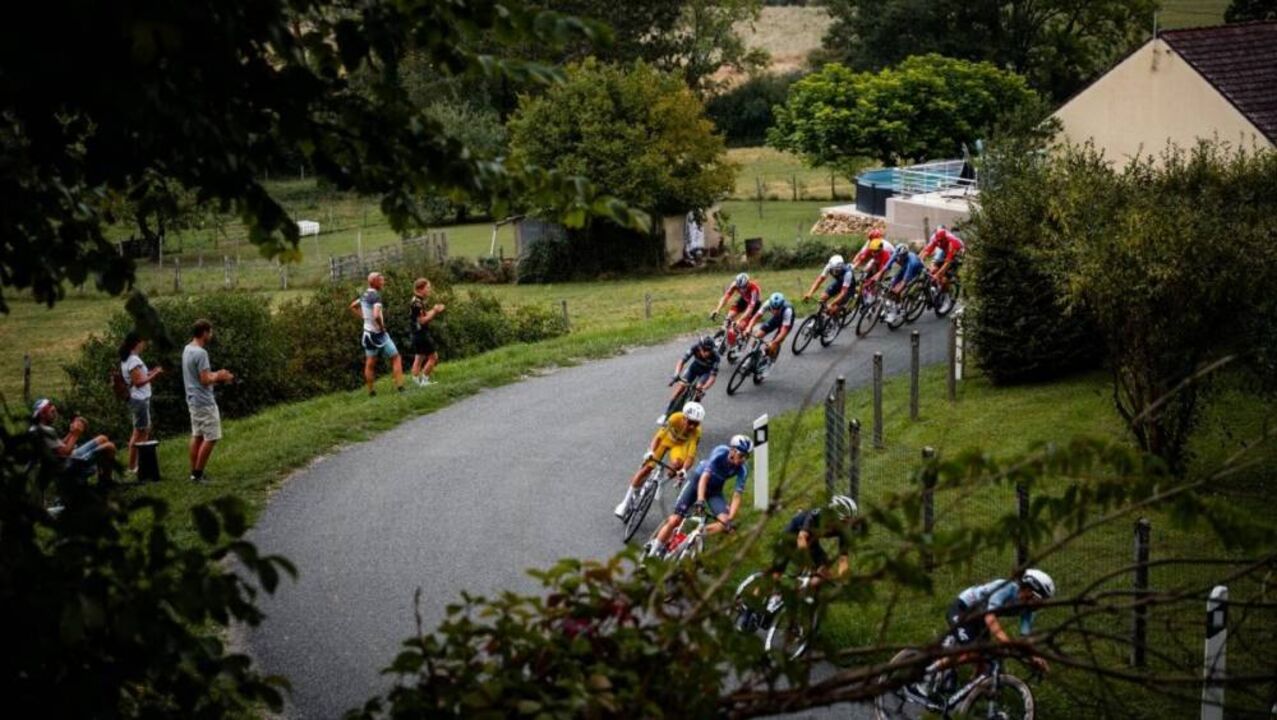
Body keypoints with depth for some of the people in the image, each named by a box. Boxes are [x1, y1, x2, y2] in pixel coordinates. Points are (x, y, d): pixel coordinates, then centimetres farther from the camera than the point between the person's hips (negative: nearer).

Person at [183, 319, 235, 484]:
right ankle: (198, 473, -4)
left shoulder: (187, 349, 9)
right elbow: (205, 380, -22)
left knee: (197, 436, 14)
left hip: (193, 400, 10)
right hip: (204, 402, -10)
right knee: (211, 438, -5)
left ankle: (194, 472, 16)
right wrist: (219, 377, -5)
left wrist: (216, 375, 13)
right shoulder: (201, 353, -21)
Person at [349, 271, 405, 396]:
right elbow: (376, 316, -35)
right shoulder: (376, 296, -22)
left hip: (368, 332, 8)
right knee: (396, 358, 3)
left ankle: (370, 391, 16)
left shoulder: (365, 295, 5)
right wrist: (382, 326, -18)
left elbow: (353, 306, 23)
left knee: (370, 363, 13)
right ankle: (399, 385, -3)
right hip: (378, 333, -8)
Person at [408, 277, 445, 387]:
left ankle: (416, 381, 12)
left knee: (419, 358, 11)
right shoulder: (417, 303, -19)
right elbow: (422, 320, -20)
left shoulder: (418, 302, 12)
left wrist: (434, 310, 6)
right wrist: (434, 311, -15)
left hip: (417, 335, 10)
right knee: (433, 357, -2)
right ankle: (424, 379, 1)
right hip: (422, 334, -10)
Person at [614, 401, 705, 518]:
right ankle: (626, 502, 4)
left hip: (680, 444, 0)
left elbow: (691, 454, -38)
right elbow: (659, 436, -35)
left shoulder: (696, 432, -34)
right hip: (666, 439, 0)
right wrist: (651, 452, -50)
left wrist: (683, 469, -54)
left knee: (677, 464, -32)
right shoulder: (675, 418, -36)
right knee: (646, 468, -9)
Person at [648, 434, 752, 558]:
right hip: (697, 481, -3)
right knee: (675, 519, -11)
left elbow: (737, 496, -20)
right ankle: (653, 550, 5)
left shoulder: (742, 470, -21)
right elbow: (704, 477, -36)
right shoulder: (720, 454, -29)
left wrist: (730, 518, -32)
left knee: (724, 522, -23)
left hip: (714, 490, 3)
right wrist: (700, 500, -48)